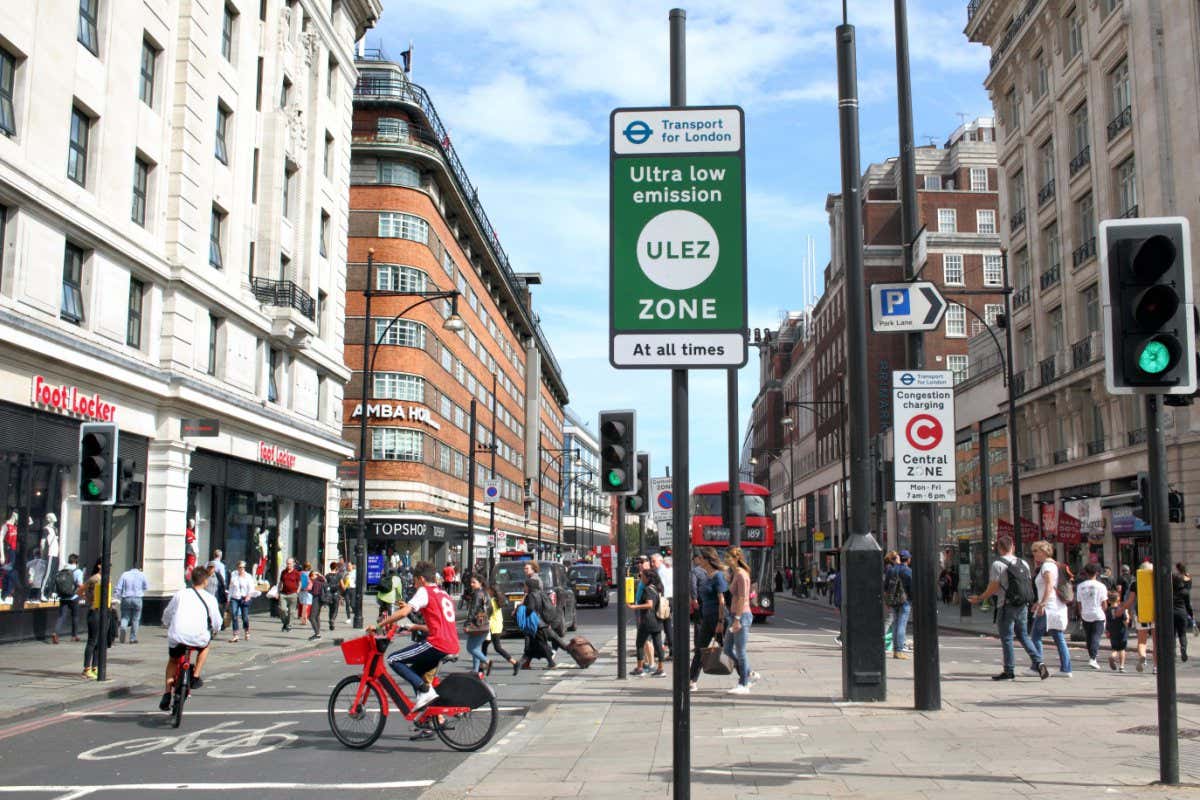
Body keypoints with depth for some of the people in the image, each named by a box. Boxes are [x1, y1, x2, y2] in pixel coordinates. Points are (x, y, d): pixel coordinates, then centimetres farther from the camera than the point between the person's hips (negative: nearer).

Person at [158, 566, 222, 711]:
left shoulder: (180, 594, 13)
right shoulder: (210, 598, 8)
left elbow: (166, 616, 20)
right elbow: (217, 623, 11)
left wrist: (170, 627, 41)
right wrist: (214, 631, 33)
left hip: (177, 636, 2)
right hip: (198, 638, -2)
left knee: (172, 660, 29)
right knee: (204, 645, 34)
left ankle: (167, 693, 19)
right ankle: (196, 676, 23)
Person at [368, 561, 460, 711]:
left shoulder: (424, 591, 0)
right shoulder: (444, 595, 26)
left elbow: (403, 613, -13)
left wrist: (378, 625, -7)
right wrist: (414, 627, 32)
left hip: (437, 644, -9)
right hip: (452, 647, 9)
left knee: (393, 660, -2)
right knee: (414, 671, 24)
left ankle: (425, 690, -11)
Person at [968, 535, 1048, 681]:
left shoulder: (998, 564, -10)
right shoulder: (1023, 563, 8)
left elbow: (993, 588, -12)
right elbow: (1030, 585, 11)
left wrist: (979, 599, 0)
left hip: (1007, 606, -6)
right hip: (1023, 606, 6)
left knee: (1006, 638, 3)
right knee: (1023, 636, 16)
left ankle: (1008, 671, 7)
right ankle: (1038, 662, 3)